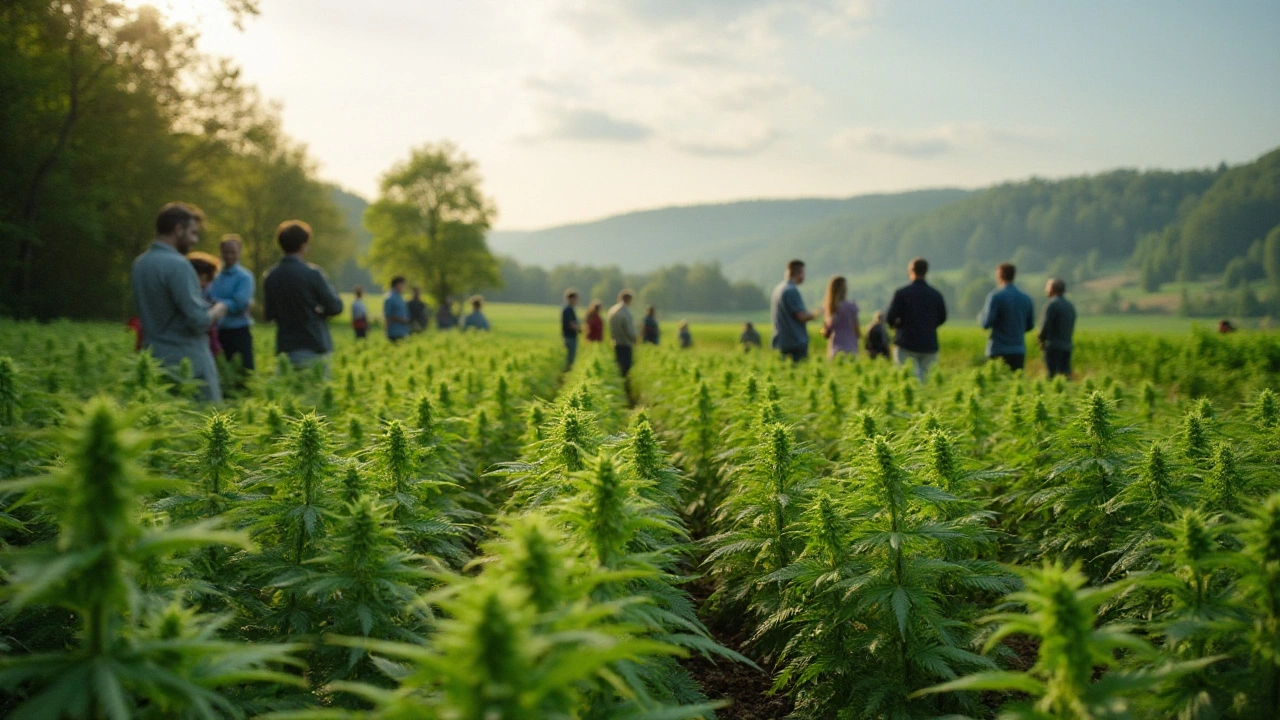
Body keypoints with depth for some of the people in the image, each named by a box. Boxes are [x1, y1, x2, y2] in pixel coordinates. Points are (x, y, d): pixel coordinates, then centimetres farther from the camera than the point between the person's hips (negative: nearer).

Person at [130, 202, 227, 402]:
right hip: (189, 363, -8)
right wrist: (217, 311, 0)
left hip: (155, 360, 8)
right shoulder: (177, 265, -17)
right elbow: (199, 321, -20)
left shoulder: (139, 264, 10)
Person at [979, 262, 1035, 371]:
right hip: (1019, 351, 5)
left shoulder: (995, 296, -9)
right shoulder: (1026, 298, 7)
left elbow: (986, 324, -13)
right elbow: (1030, 325, 14)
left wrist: (981, 316, 8)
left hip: (998, 351, -4)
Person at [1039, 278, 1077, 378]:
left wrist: (1041, 339, 2)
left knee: (1053, 375, -9)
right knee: (1066, 374, 7)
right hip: (1067, 346, 8)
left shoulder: (1052, 304, -9)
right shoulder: (1070, 306, 17)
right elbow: (1072, 329, 17)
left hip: (1053, 346, -8)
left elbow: (1046, 325, -12)